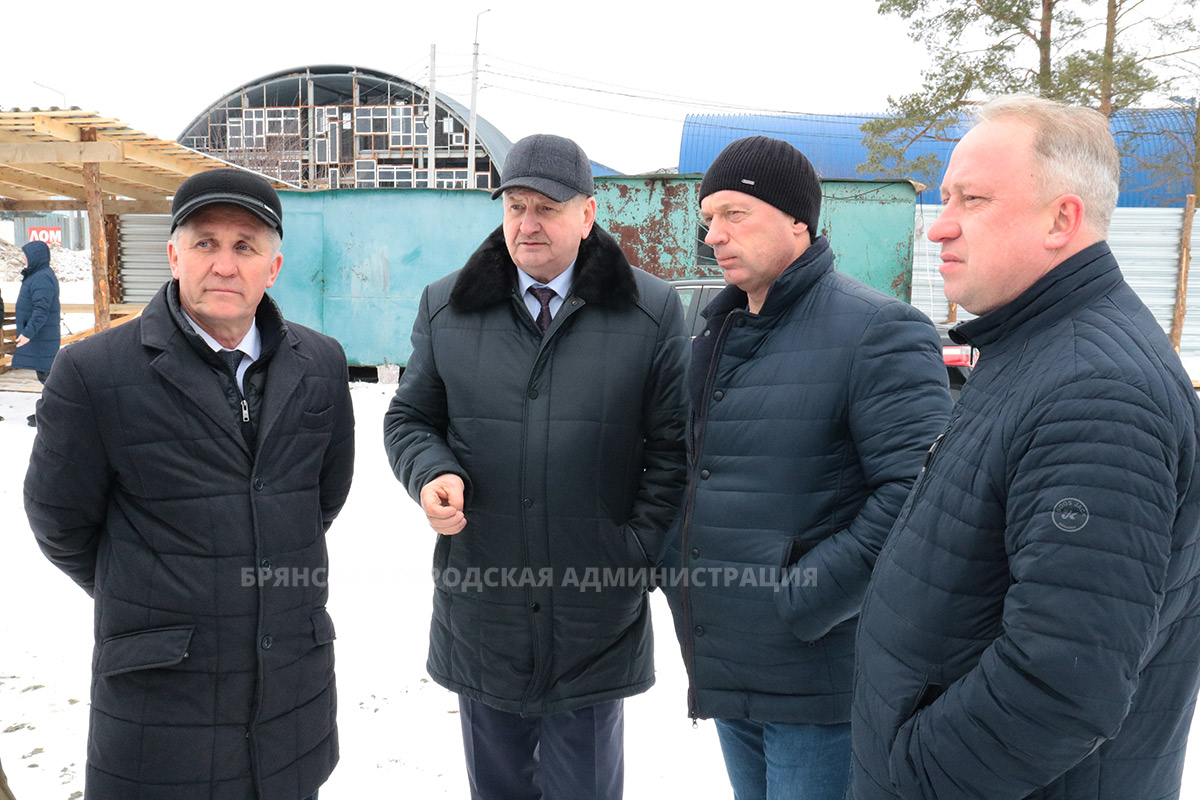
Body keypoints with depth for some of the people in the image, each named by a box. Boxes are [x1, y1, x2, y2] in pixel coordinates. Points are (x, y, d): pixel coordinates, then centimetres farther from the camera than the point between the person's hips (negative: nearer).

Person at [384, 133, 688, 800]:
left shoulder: (652, 311, -2)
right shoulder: (447, 306, 5)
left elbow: (673, 444, -1)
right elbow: (410, 417, 12)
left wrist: (641, 553, -8)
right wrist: (432, 472, -10)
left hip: (595, 619, -2)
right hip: (481, 609, 3)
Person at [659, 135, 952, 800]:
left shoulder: (877, 331, -16)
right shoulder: (716, 333, 11)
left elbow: (919, 491, -25)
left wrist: (799, 604, -22)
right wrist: (677, 568, 6)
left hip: (814, 680, -8)